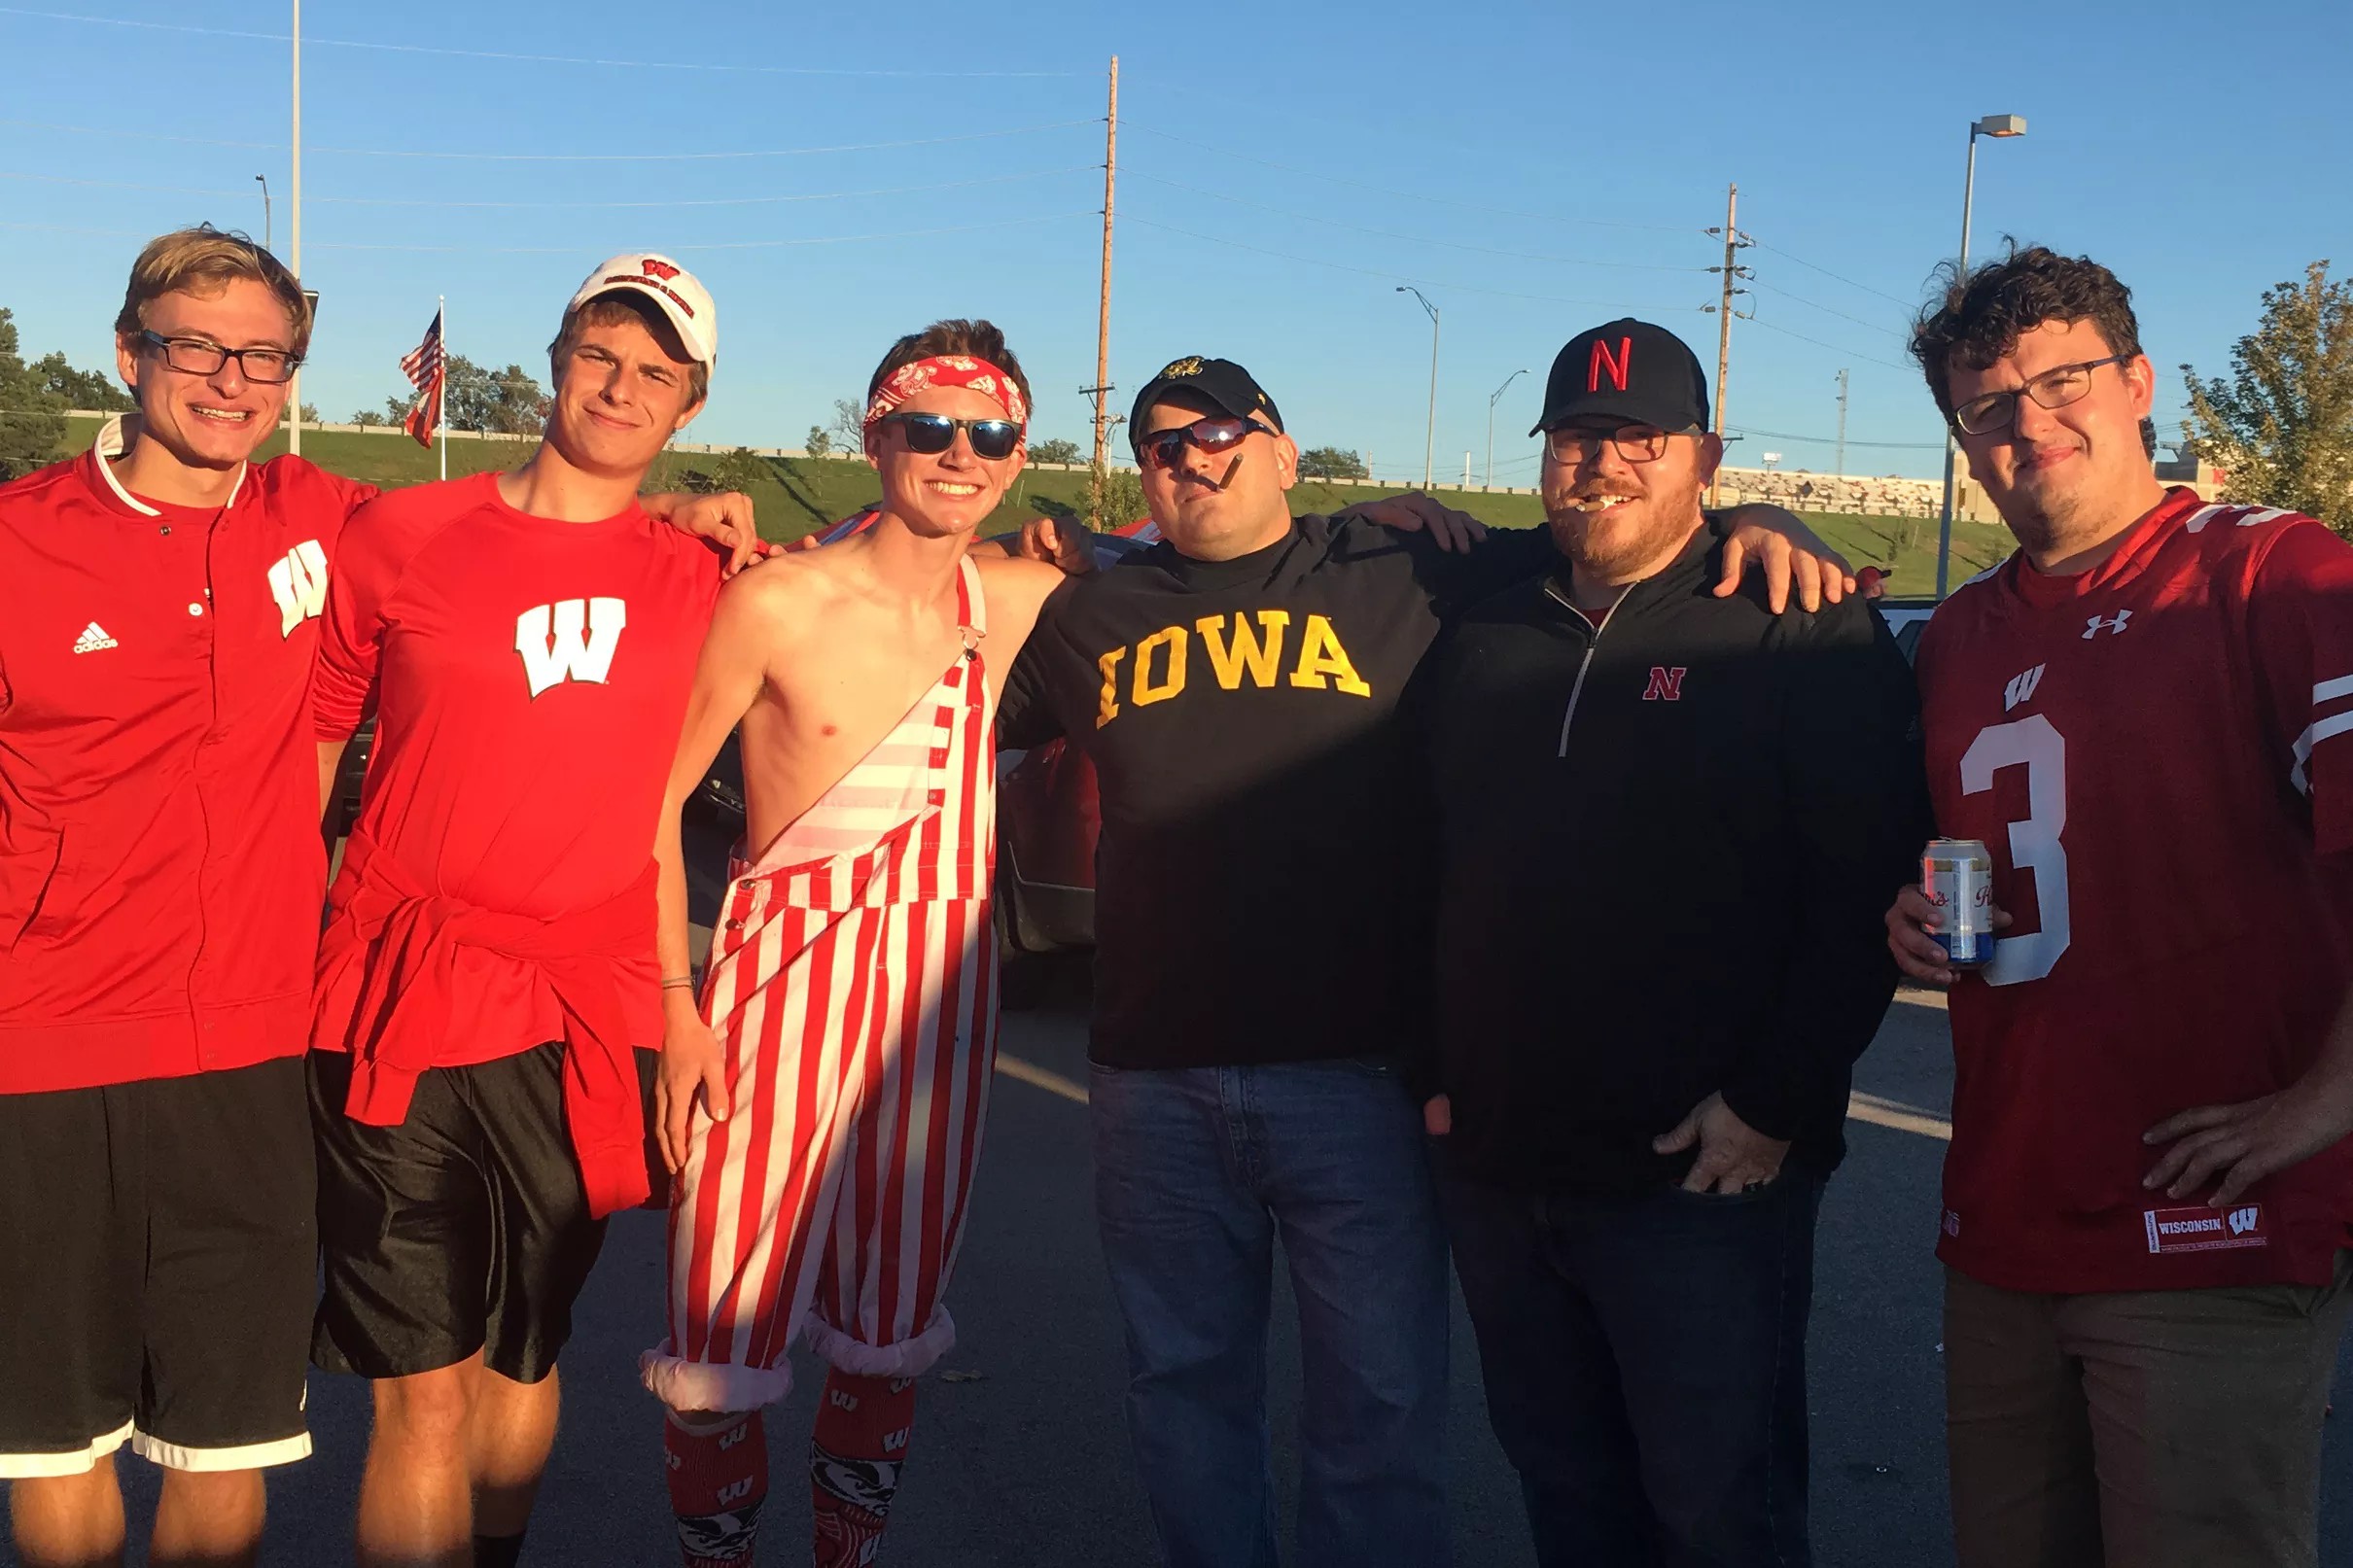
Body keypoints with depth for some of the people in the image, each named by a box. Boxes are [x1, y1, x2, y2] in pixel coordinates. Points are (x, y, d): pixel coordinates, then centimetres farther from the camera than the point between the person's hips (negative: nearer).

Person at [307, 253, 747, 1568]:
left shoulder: (701, 583, 6)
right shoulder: (401, 536, 2)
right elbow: (307, 746, 7)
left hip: (590, 1023, 2)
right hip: (400, 1010, -2)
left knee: (525, 1357, 17)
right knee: (425, 1394, -2)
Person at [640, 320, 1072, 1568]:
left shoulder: (1022, 605, 2)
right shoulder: (778, 604, -9)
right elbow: (656, 796, -5)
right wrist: (672, 999, -11)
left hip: (940, 997, 4)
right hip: (785, 986, -4)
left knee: (893, 1333, 16)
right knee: (727, 1336, 0)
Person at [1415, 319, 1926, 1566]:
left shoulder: (1800, 635, -5)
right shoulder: (1479, 645, 13)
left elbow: (1865, 888, -12)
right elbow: (1428, 882, 17)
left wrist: (1776, 1105, -15)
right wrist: (1433, 1075, 10)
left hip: (1706, 1178, -5)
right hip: (1493, 1171, 6)